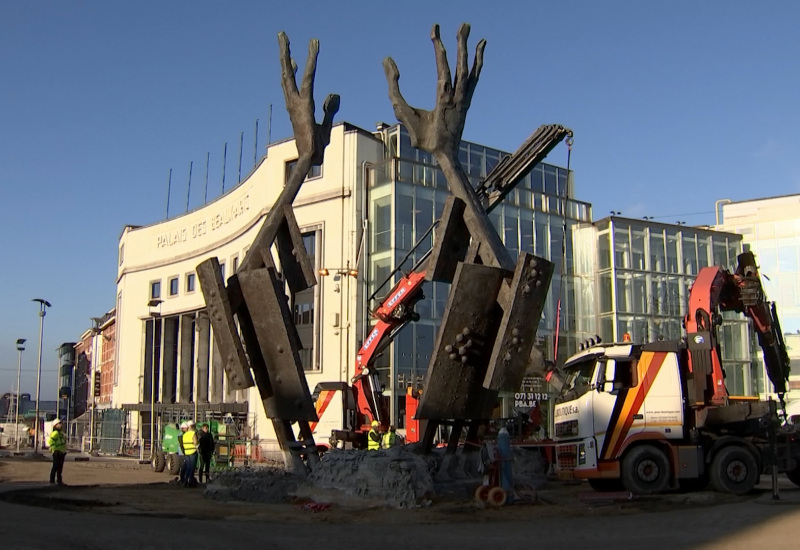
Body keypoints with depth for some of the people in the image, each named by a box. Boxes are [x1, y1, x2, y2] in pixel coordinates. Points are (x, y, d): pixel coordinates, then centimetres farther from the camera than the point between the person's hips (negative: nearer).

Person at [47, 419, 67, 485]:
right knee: (55, 467, -6)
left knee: (60, 467, 15)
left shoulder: (61, 433, 17)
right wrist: (54, 449, -23)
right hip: (57, 453, -10)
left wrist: (64, 450, 19)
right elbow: (50, 441, -26)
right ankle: (52, 481, -1)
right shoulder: (55, 433, -14)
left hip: (62, 453, 10)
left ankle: (59, 481, 22)